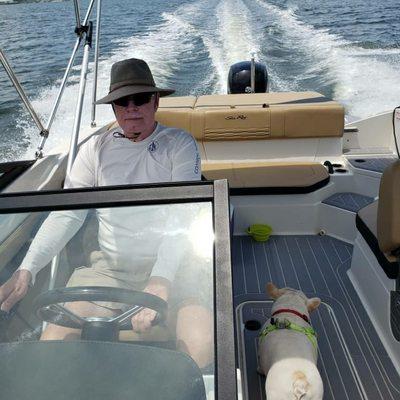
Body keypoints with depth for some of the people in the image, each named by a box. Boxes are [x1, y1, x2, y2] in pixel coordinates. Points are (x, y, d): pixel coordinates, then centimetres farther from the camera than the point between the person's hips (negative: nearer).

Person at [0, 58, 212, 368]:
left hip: (172, 266, -2)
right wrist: (26, 271, -11)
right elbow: (66, 214, 3)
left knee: (200, 348, -27)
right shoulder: (96, 148, 8)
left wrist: (161, 281, -28)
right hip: (110, 270, 3)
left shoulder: (179, 144, -1)